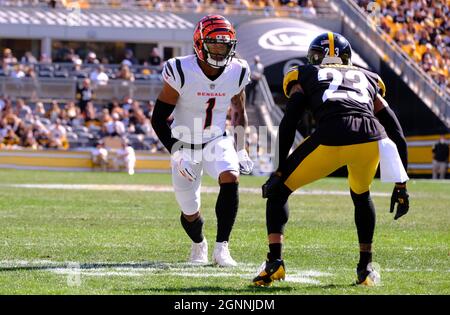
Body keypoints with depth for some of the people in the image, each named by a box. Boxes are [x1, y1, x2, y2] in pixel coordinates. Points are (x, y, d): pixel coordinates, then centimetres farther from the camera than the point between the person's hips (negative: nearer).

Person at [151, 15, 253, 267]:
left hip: (217, 142, 2)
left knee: (230, 179, -30)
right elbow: (159, 119, -14)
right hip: (184, 145, -2)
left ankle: (222, 247, -26)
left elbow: (239, 112, 11)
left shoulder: (237, 72, -9)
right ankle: (199, 244, 42)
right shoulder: (181, 72, -20)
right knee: (190, 212, 5)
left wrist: (241, 149, 7)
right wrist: (176, 152, -23)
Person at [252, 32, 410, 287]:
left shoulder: (306, 76, 27)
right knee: (361, 196, 35)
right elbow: (398, 138, 29)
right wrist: (401, 186, 33)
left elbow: (288, 125, 11)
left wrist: (280, 171, 12)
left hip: (330, 138, -3)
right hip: (370, 138, 3)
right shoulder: (368, 80, 34)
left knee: (279, 191, 19)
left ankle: (275, 261, 4)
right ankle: (366, 268, 32)